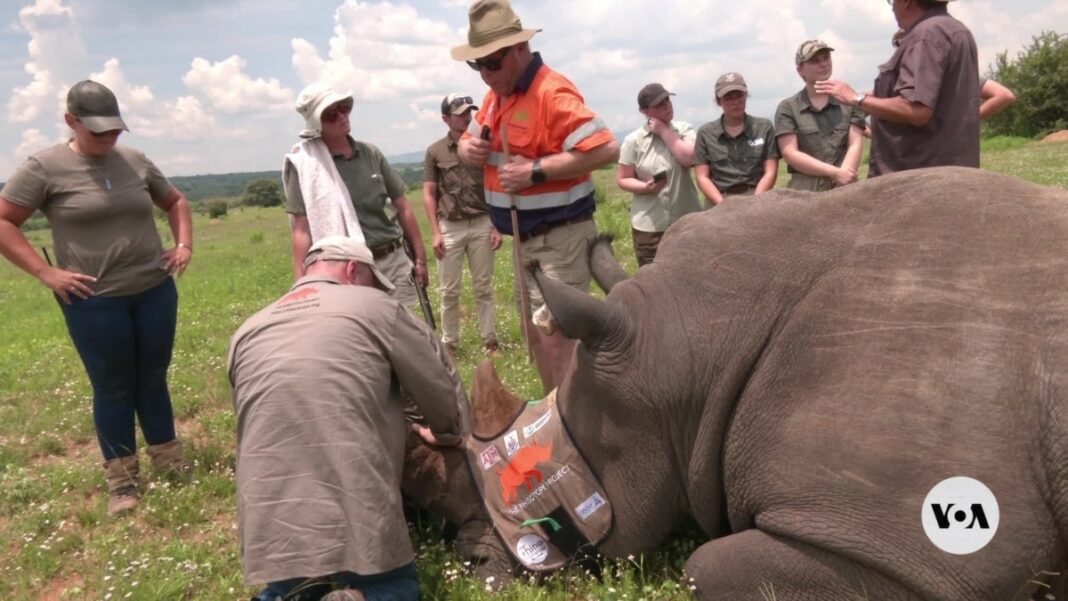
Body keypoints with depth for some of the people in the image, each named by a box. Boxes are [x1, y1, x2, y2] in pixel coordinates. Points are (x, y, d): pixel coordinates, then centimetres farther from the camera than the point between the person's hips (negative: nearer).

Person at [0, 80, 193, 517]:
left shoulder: (135, 161, 7)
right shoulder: (44, 167, -6)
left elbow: (175, 202, 22)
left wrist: (185, 244, 8)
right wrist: (45, 272, -11)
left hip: (155, 291, 4)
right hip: (94, 302, -3)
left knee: (153, 379, 14)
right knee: (113, 388, 6)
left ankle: (169, 459, 29)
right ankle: (121, 478, 19)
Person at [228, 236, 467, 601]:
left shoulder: (246, 334, 15)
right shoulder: (376, 308, 1)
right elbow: (444, 394, 7)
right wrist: (445, 437, 30)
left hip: (269, 527, 5)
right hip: (356, 518, -4)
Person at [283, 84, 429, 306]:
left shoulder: (371, 153, 8)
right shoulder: (306, 164, -4)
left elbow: (402, 208, 13)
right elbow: (302, 230, -8)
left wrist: (420, 257, 11)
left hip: (395, 261, 4)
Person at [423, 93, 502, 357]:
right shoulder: (435, 151, 1)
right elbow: (429, 194, 1)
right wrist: (436, 232, -6)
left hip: (482, 224, 1)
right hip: (450, 227, -1)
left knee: (483, 287, 7)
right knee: (450, 290, 5)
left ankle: (490, 340, 14)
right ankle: (449, 343, 15)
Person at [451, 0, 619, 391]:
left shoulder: (552, 94, -20)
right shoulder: (496, 96, 9)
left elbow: (606, 149, -29)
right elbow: (470, 141, 22)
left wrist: (536, 170, -29)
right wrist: (469, 149, -3)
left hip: (560, 237, -9)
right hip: (526, 237, 10)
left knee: (556, 336, -10)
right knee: (535, 334, 16)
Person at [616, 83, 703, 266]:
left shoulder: (684, 130, 2)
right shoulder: (633, 140, -2)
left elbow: (690, 158, -16)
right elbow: (623, 179, 1)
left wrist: (664, 131, -12)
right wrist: (645, 187, -17)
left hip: (687, 222, 1)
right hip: (649, 226, -1)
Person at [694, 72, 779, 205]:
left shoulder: (764, 127, 12)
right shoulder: (705, 133, 11)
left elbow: (770, 172, 6)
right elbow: (702, 177, 5)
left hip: (757, 197, 0)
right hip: (719, 200, 0)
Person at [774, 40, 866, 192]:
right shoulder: (788, 108, 8)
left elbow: (855, 145, 6)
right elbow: (790, 154, -1)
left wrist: (843, 176, -13)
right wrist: (835, 172, -10)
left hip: (845, 188, 2)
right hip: (805, 190, -2)